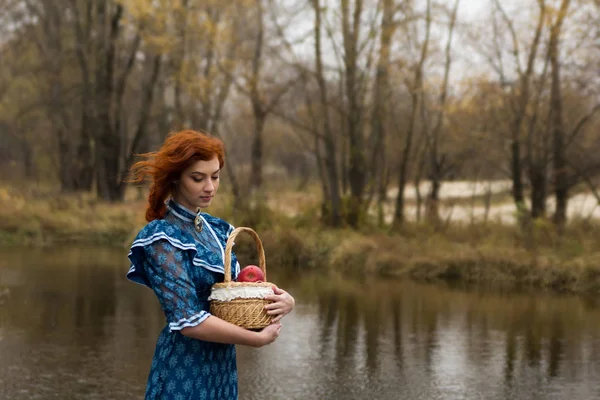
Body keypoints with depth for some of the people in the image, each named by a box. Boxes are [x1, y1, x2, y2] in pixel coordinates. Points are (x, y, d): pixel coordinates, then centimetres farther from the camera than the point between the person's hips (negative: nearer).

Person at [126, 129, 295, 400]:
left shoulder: (216, 229, 7)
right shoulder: (163, 238, -15)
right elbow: (189, 321, -23)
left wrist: (283, 301, -7)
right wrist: (259, 339, -16)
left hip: (222, 366, 7)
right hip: (185, 372, -7)